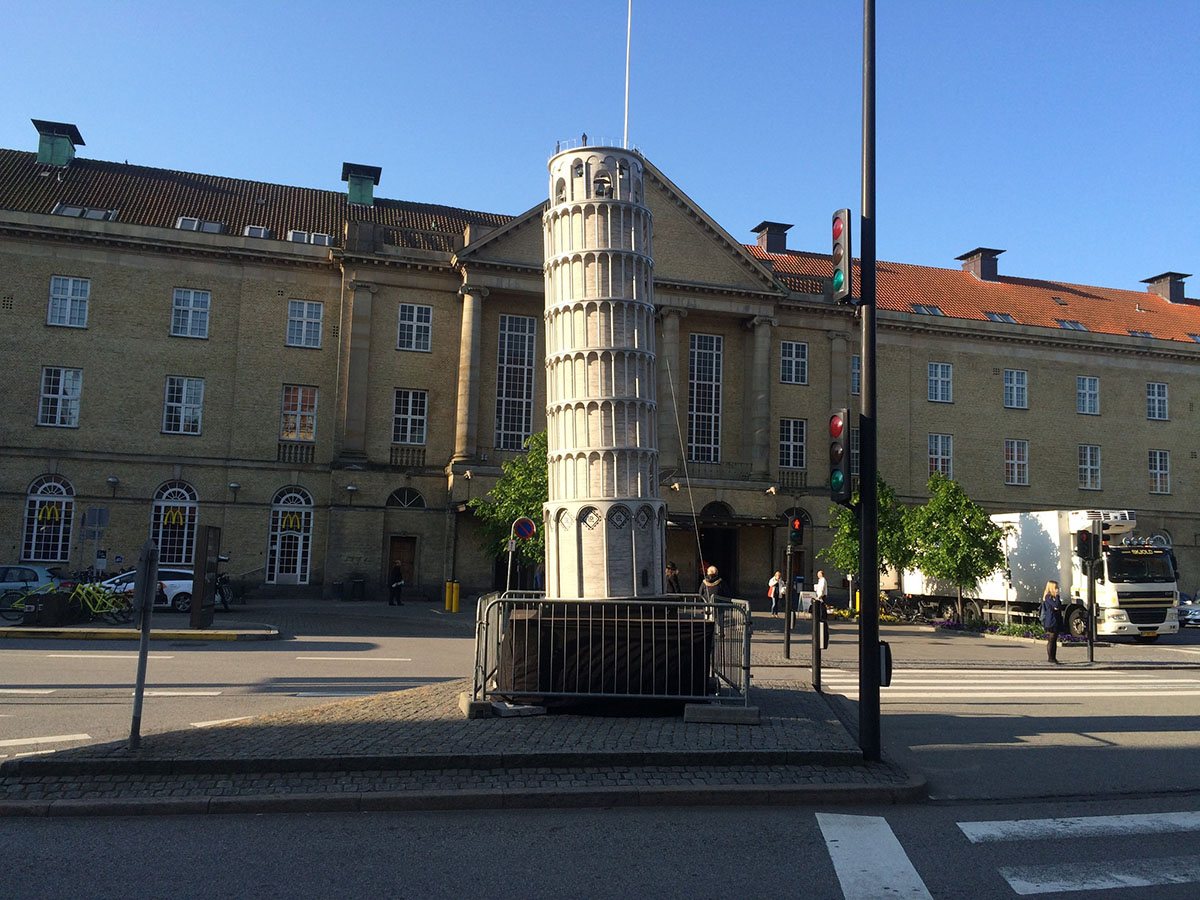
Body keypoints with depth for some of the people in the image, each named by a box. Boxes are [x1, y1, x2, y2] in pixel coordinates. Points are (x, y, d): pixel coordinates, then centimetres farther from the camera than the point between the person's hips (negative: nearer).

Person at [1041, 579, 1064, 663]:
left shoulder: (1054, 597, 16)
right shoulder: (1048, 597, -12)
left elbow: (1060, 607, 17)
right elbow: (1056, 605, -24)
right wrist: (1057, 596, -17)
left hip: (1056, 622, 9)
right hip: (1050, 623, -9)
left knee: (1054, 640, 11)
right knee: (1051, 640, -6)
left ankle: (1053, 657, 15)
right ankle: (1050, 658, -3)